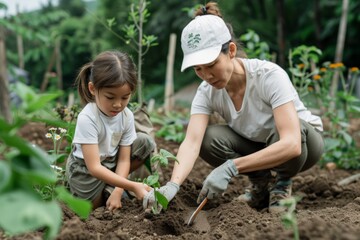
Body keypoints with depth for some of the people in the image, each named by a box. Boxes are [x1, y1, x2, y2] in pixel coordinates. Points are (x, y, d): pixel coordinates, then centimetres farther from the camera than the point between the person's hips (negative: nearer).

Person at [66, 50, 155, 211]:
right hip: (86, 170, -5)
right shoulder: (87, 119, -33)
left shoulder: (127, 116, -16)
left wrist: (117, 191, -24)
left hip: (110, 163, 5)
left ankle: (111, 185, -3)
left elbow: (124, 159, -11)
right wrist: (132, 186, -38)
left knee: (146, 143, -8)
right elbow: (94, 167, -34)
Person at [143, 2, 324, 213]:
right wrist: (173, 185, -53)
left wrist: (231, 168, -52)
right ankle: (262, 182, -1)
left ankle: (280, 183, -7)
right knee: (207, 138, -24)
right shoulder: (207, 92, -19)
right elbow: (192, 142, -33)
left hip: (305, 141, -4)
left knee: (285, 131, -39)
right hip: (256, 147, 4)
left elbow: (291, 144, -44)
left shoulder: (270, 75, -33)